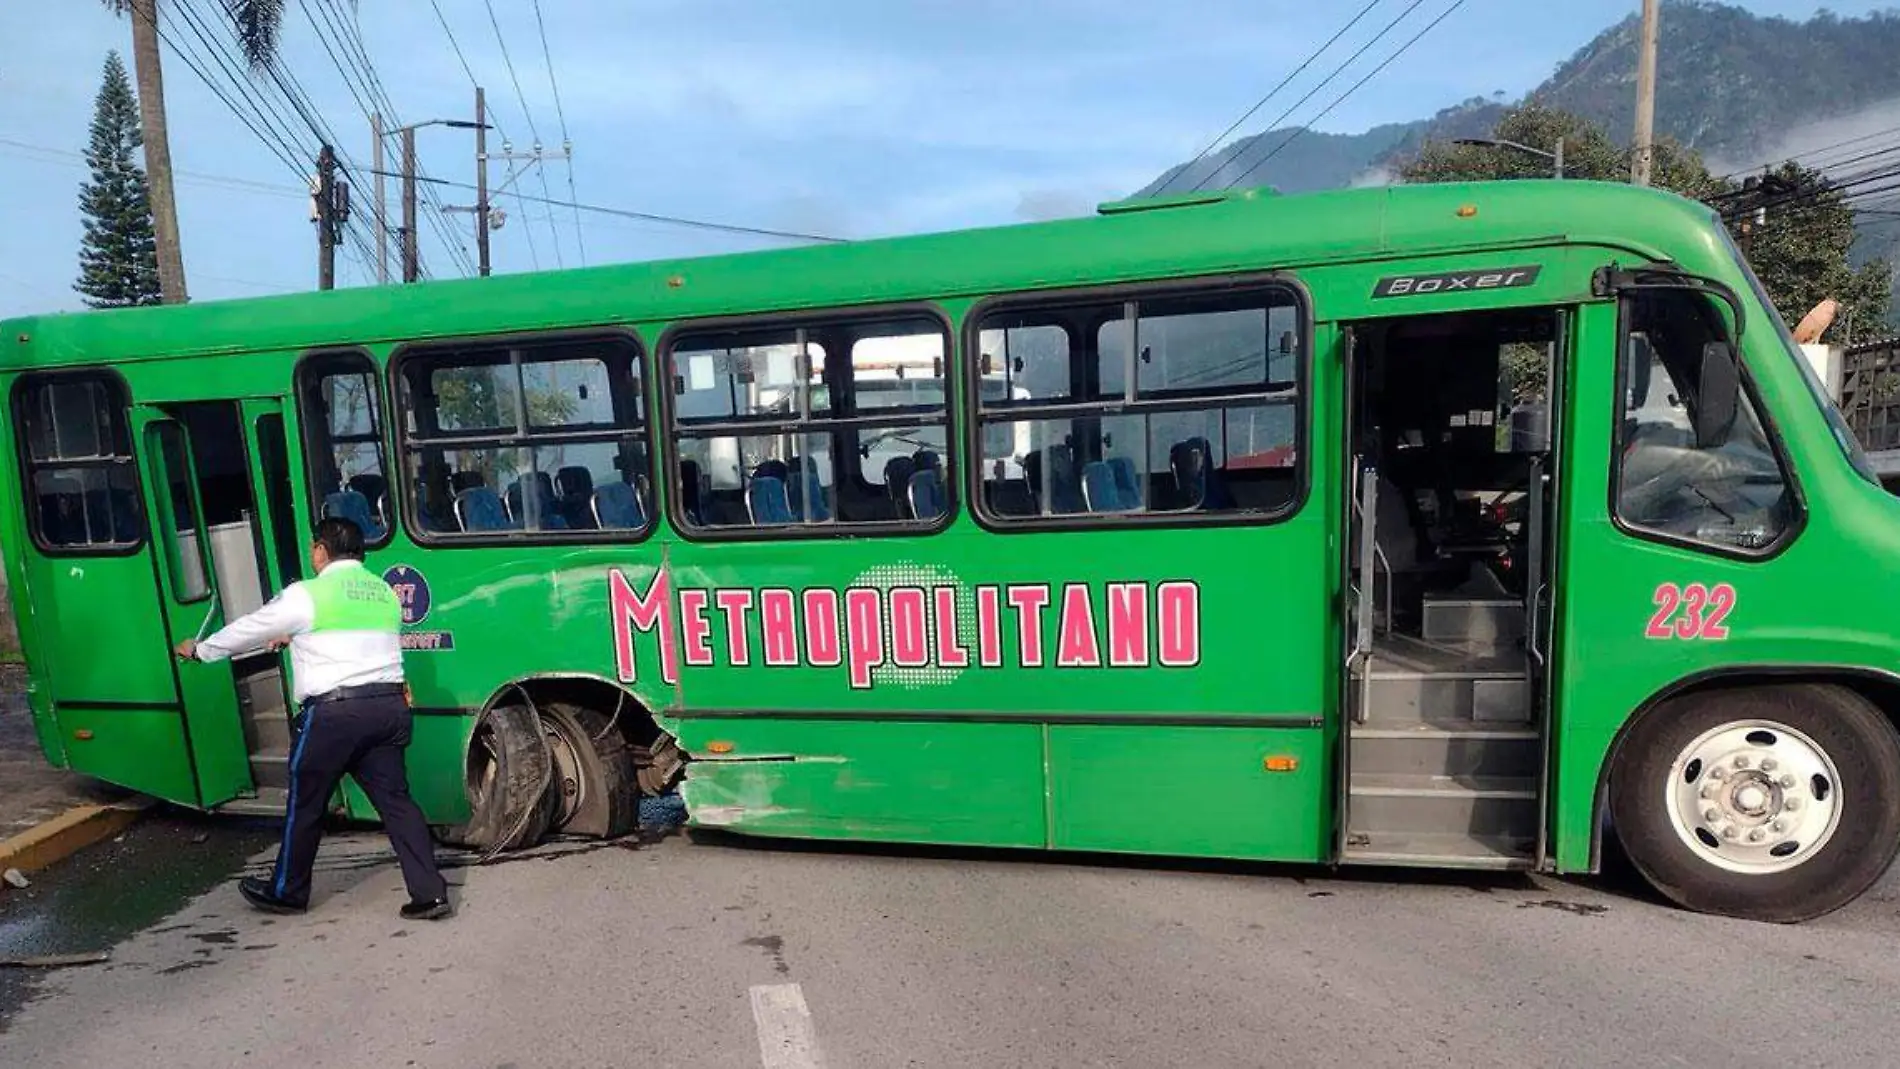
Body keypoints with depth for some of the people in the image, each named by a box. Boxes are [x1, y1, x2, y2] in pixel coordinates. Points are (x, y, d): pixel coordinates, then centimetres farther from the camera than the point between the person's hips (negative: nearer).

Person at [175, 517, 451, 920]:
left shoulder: (306, 595, -3)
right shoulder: (385, 592, 15)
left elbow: (250, 628, 11)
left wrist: (199, 650, 29)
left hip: (334, 712, -5)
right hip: (389, 706, 5)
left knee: (305, 804, 13)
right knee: (395, 799, 5)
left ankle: (286, 893, 31)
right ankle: (430, 893, -1)